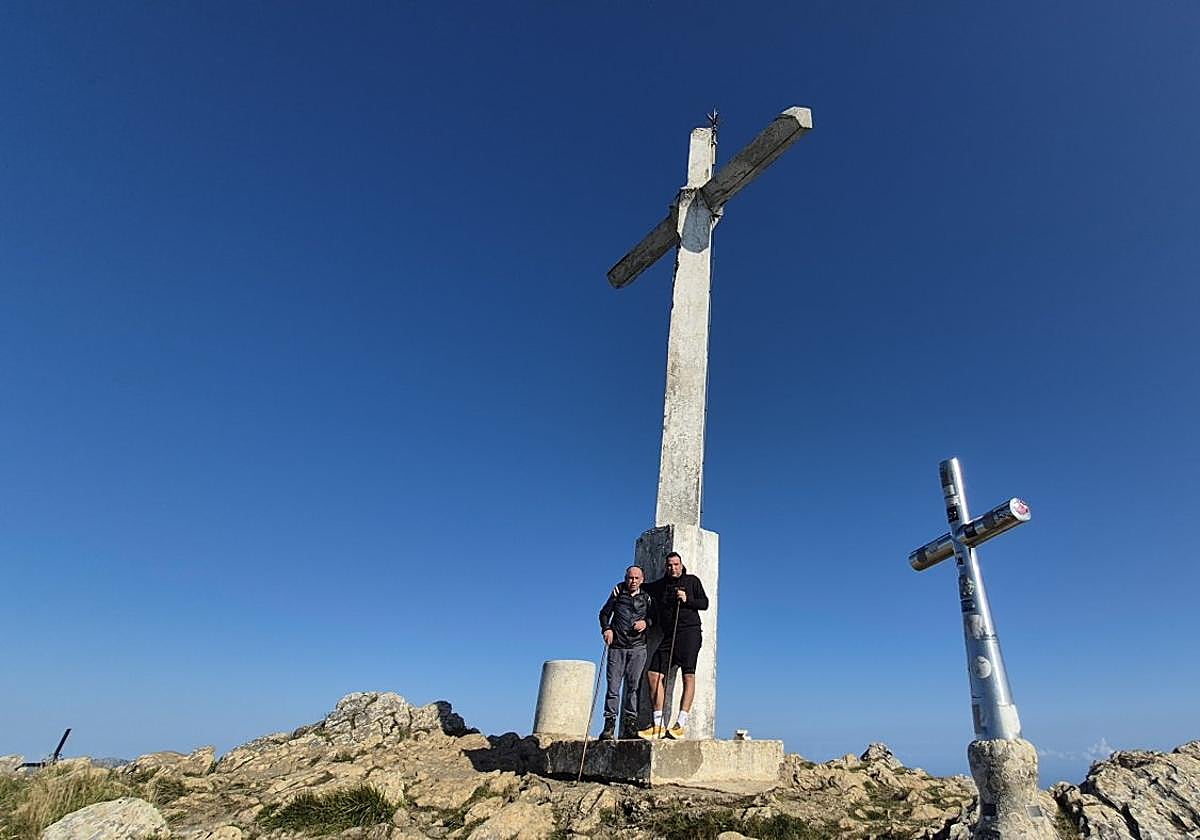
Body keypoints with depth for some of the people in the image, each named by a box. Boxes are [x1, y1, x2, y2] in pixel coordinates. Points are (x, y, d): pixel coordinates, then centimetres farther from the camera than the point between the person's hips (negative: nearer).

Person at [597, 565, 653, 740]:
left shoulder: (646, 597, 8)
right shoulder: (618, 592, 7)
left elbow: (655, 617, 16)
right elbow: (604, 613, 13)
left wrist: (646, 622, -5)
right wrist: (606, 629, -4)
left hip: (638, 648, 1)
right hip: (617, 646, 0)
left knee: (633, 685, -1)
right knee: (613, 685, -2)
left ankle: (630, 725, 4)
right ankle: (609, 724, 4)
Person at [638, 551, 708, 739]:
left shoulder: (692, 581, 9)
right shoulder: (660, 585, 19)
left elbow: (704, 603, 6)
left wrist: (687, 599, -10)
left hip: (690, 632, -4)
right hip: (668, 635, 5)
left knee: (688, 675, -12)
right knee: (654, 674, -5)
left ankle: (681, 724, -12)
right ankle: (658, 725, -3)